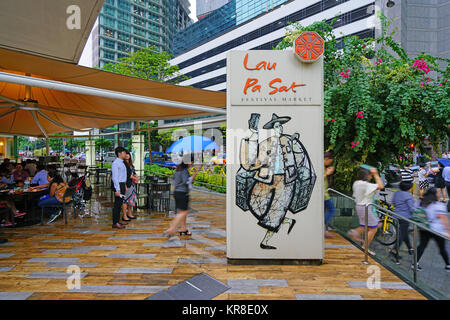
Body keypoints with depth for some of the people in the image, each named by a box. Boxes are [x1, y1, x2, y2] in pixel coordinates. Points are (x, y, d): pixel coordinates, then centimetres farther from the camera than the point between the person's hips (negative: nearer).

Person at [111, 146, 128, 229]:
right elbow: (115, 177, -19)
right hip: (118, 185, -9)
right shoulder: (115, 163, -15)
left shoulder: (121, 163, 14)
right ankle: (115, 223, 3)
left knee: (120, 203, 15)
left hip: (122, 185, 9)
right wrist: (117, 189, -22)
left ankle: (118, 220, 25)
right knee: (117, 204, -4)